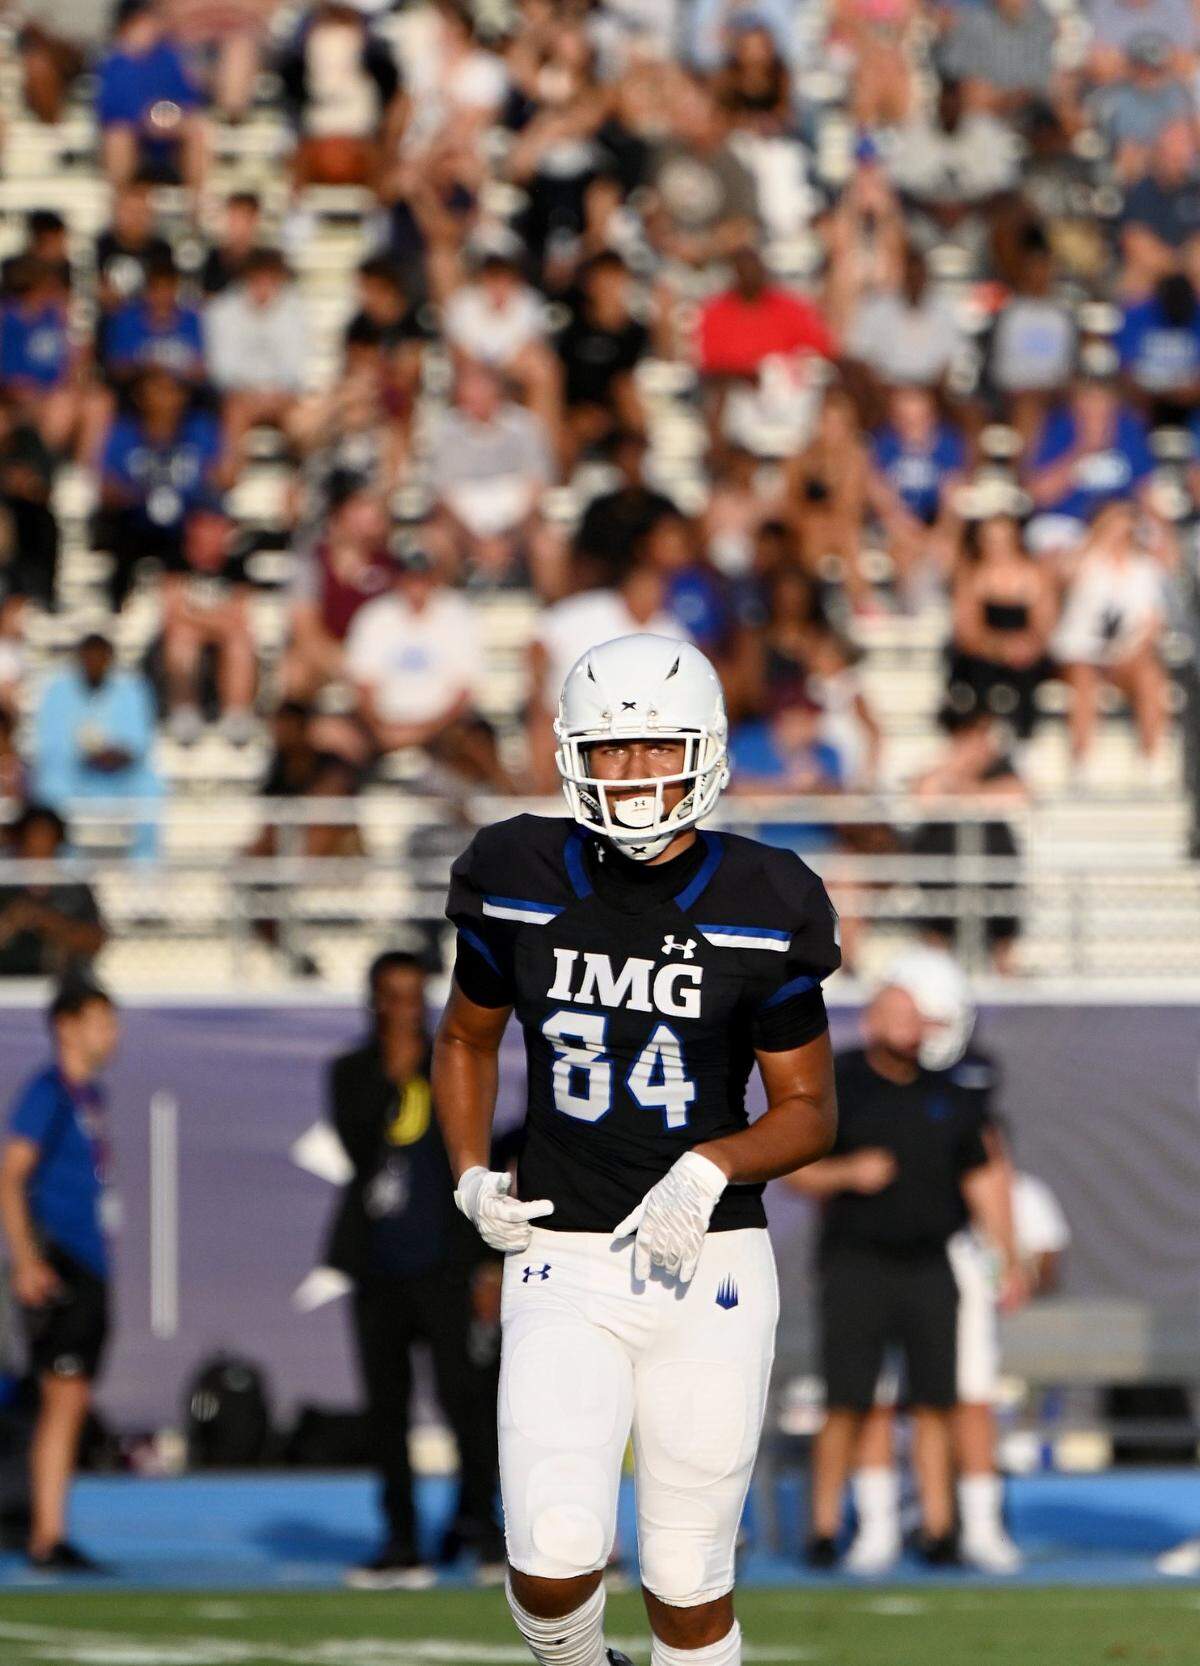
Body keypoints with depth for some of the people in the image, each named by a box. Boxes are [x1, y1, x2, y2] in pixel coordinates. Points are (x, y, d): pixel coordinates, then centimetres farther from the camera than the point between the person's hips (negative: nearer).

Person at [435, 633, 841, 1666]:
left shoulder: (760, 912, -5)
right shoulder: (523, 885, 0)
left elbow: (810, 1109, 3)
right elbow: (467, 1039, 18)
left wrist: (709, 1168, -16)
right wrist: (471, 1177, 2)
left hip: (710, 1269, -1)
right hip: (563, 1269, 1)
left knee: (690, 1583, 4)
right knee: (555, 1559, -14)